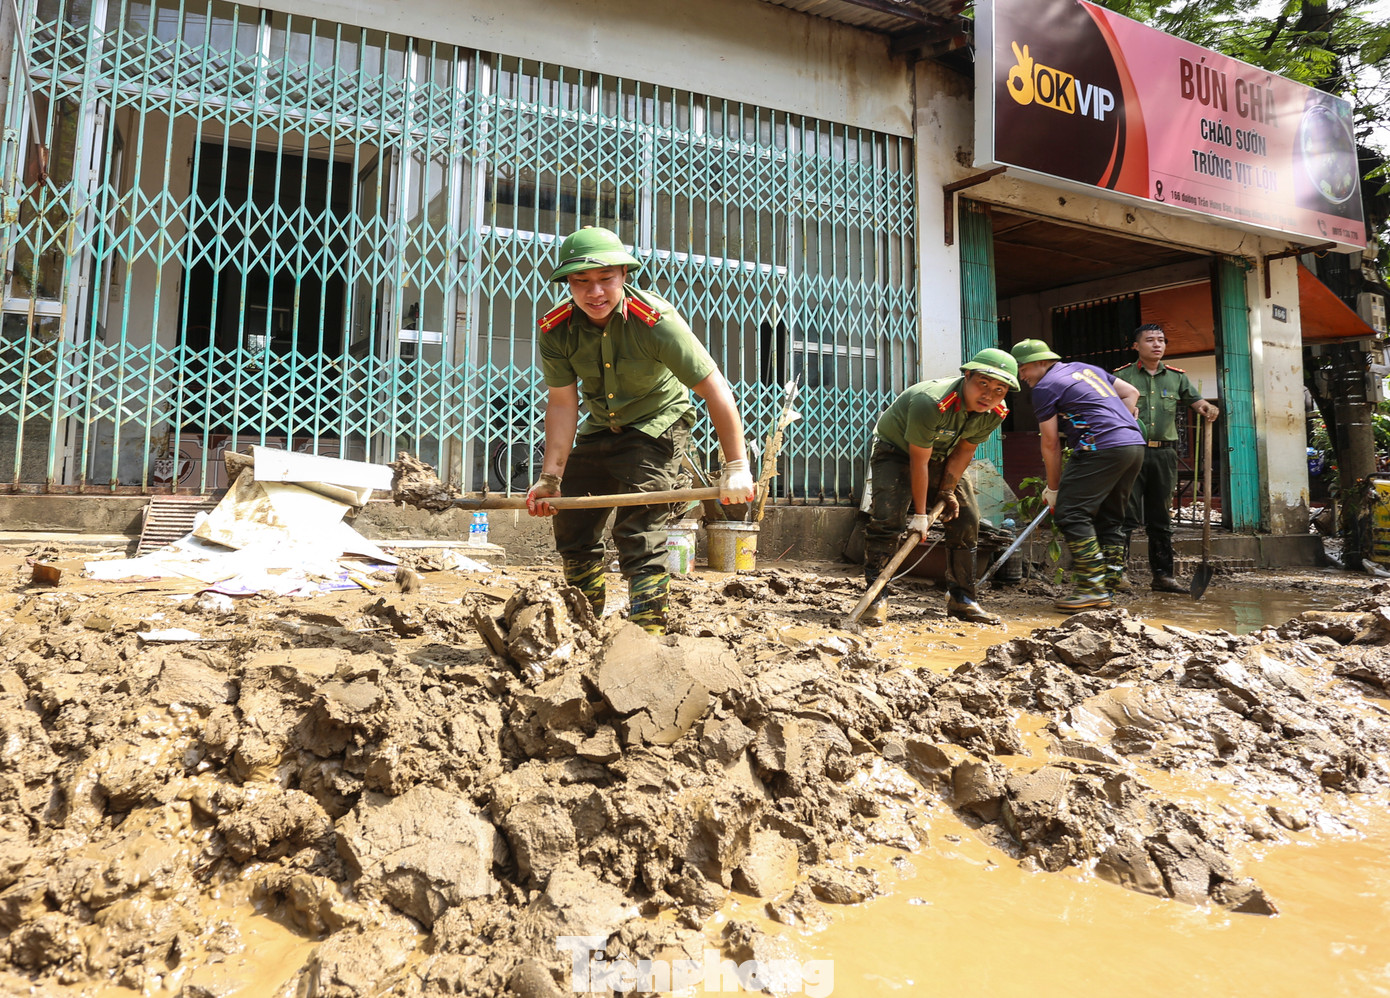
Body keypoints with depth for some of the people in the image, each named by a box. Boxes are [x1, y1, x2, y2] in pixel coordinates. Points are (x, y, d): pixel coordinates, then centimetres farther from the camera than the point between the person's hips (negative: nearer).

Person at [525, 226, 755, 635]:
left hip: (657, 425, -5)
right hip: (599, 428, 6)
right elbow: (562, 404, -12)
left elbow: (715, 390, -29)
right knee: (572, 530, 12)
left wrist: (736, 467, -32)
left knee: (638, 534, -19)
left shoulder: (656, 321, -29)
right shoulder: (555, 329, -17)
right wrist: (550, 477, -19)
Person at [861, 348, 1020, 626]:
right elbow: (918, 461, -31)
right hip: (895, 451, -6)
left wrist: (947, 491, -12)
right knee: (887, 517, -24)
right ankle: (876, 599, -16)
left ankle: (962, 599, 12)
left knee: (966, 518, 1)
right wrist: (920, 514, -25)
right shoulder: (931, 402, -38)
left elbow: (964, 451, -5)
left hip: (940, 457, 6)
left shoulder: (996, 413, -18)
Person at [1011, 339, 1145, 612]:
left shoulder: (1045, 387, -1)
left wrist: (1053, 488, 8)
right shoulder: (1086, 368, 23)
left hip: (1102, 447, -9)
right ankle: (1106, 587, 14)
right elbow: (1131, 393, 25)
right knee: (1110, 518, 13)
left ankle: (1092, 587, -10)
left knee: (1070, 513, -7)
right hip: (1136, 445, 9)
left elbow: (1050, 443, 0)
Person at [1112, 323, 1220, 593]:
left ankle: (1162, 575, 14)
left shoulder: (1176, 376, 15)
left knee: (1161, 518, 9)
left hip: (1164, 452, 4)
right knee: (1126, 515, -7)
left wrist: (1207, 407, -14)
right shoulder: (1122, 376, 5)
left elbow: (1195, 399, 7)